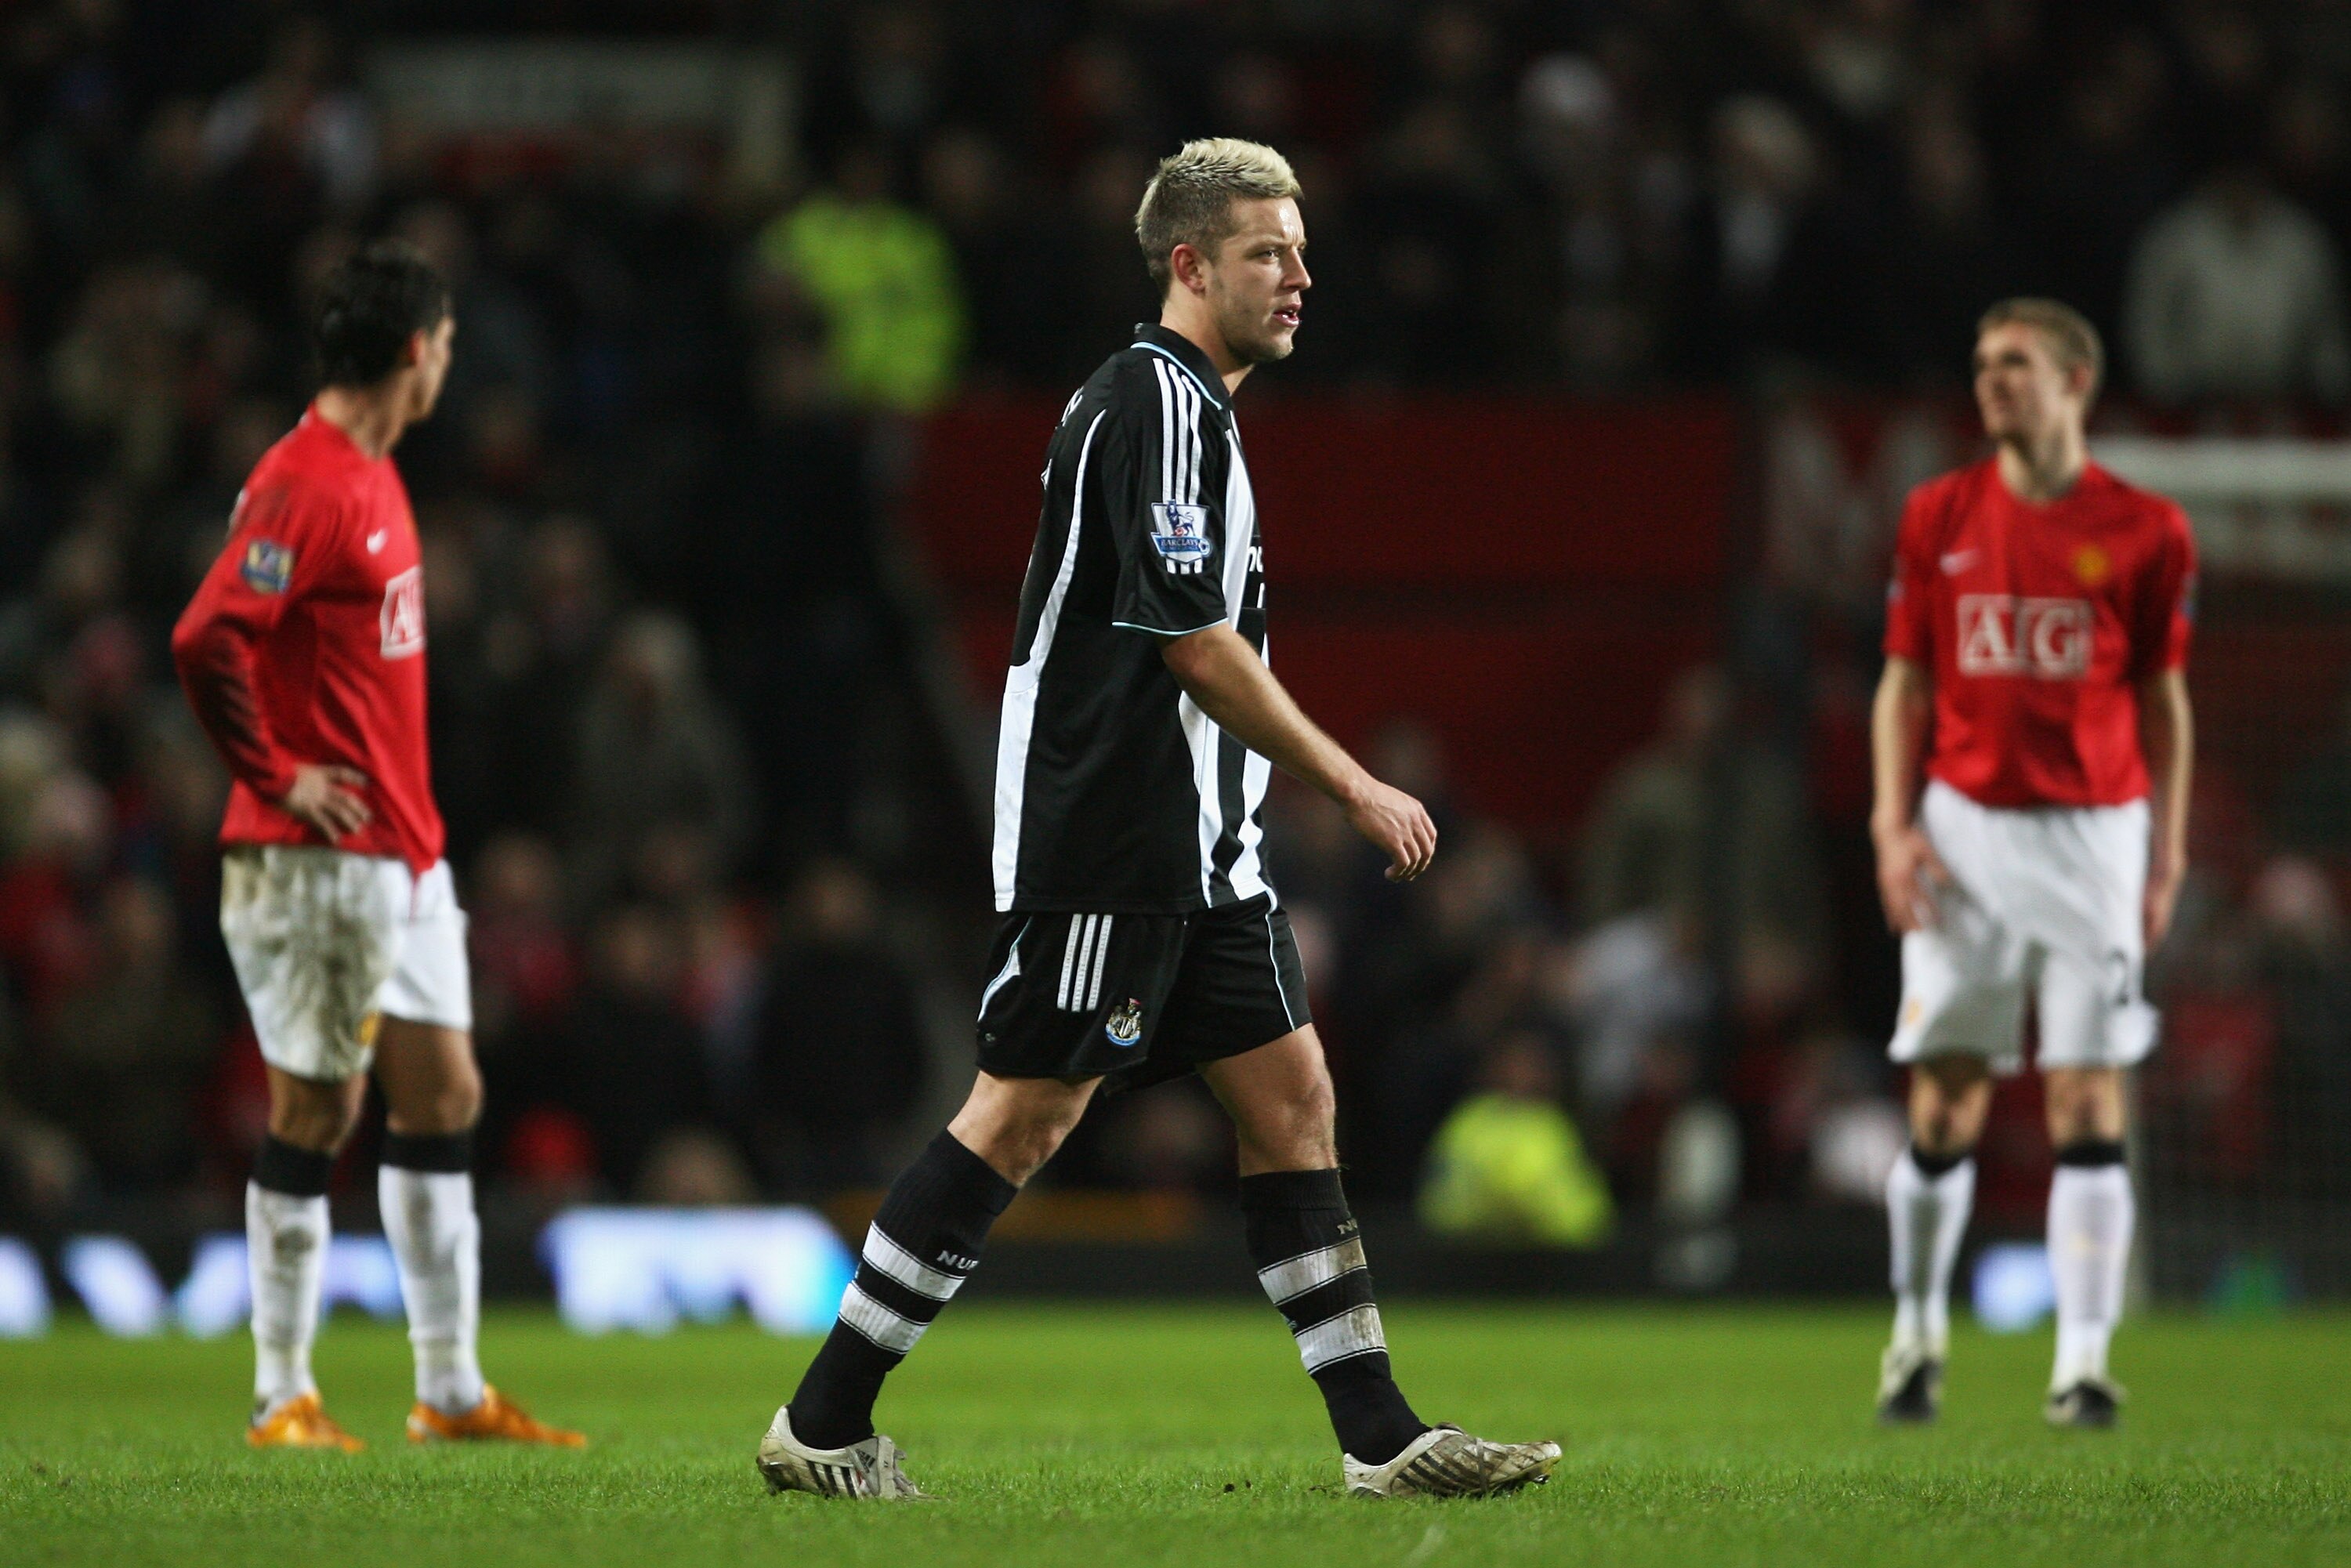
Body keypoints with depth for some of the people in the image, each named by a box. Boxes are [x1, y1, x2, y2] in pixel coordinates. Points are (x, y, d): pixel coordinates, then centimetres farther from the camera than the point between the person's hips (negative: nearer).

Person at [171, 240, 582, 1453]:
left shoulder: (372, 477, 14)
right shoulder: (304, 485, -16)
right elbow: (205, 639, -25)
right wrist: (277, 778, -17)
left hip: (404, 853, 10)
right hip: (322, 855, -10)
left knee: (443, 1096, 9)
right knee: (317, 1110, -3)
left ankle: (451, 1392, 14)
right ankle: (280, 1398, 5)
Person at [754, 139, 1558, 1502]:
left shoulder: (1191, 404, 17)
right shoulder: (1159, 404, -15)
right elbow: (1198, 647, -19)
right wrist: (1355, 788, -14)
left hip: (1199, 850, 10)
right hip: (1108, 841, -10)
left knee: (1292, 1094, 5)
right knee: (1023, 1119, -6)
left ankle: (1380, 1436, 4)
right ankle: (825, 1424, 0)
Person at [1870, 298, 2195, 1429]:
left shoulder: (2144, 532, 2)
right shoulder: (1939, 517, 7)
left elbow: (2165, 703, 7)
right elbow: (1904, 683, 10)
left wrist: (2165, 856, 3)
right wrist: (1894, 821, -1)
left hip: (2093, 829, -1)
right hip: (1965, 830, 1)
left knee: (2089, 1105, -6)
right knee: (1944, 1107, 1)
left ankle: (2083, 1364, -4)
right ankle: (1917, 1330, 20)